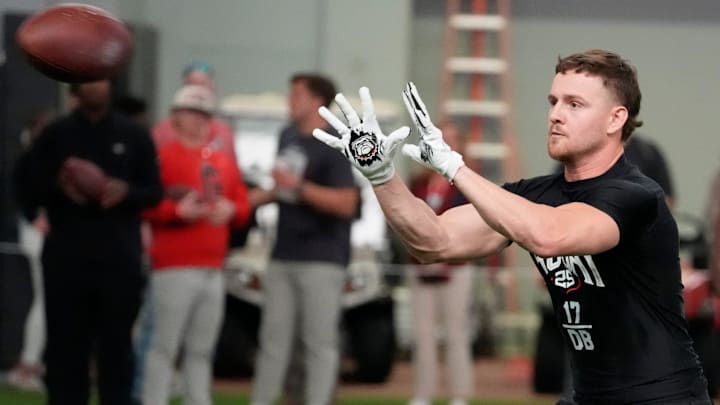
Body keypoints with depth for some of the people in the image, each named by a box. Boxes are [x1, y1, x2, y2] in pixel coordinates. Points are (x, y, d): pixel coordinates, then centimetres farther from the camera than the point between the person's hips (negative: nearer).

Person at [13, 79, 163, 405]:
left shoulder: (133, 136, 10)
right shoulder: (56, 135, 7)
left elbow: (155, 191, 9)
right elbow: (26, 188, 4)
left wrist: (126, 192, -11)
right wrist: (57, 185, -15)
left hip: (119, 258, 0)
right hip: (66, 258, 0)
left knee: (116, 348, 0)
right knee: (65, 348, -1)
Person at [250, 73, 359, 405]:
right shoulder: (288, 137, 14)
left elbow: (346, 204, -19)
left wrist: (297, 186, -22)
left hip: (321, 260, -8)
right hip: (283, 257, 8)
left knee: (320, 342, -5)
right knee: (273, 339, 9)